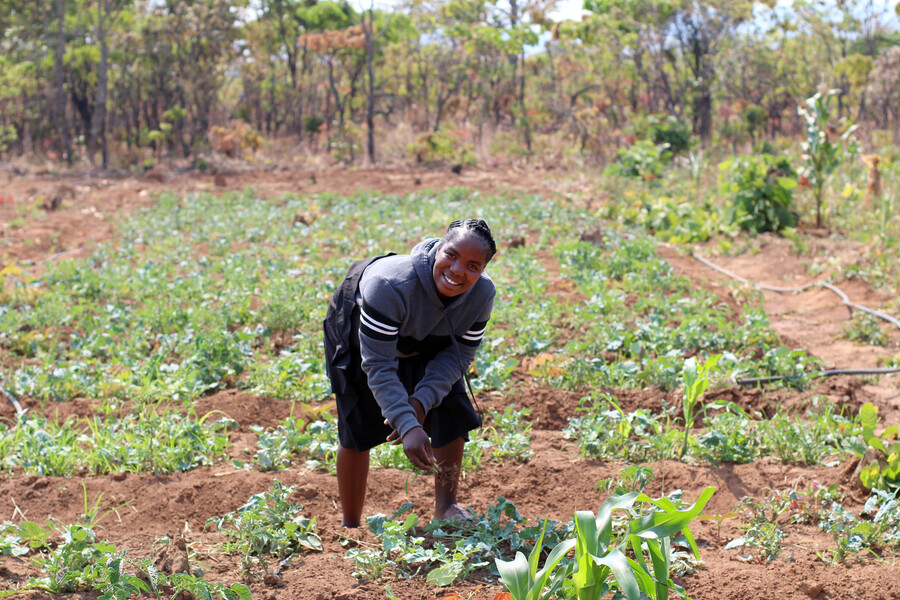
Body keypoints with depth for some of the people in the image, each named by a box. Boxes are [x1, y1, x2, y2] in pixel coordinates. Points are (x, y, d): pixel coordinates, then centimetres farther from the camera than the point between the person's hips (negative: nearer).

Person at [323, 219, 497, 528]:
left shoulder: (482, 294, -30)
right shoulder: (390, 285, -45)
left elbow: (459, 355, -17)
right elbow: (379, 366, -41)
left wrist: (421, 401, -32)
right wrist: (408, 425, -49)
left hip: (428, 344, 4)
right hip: (359, 337, -4)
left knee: (452, 412, -10)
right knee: (357, 431, -3)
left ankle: (445, 505, 6)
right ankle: (350, 528, 13)